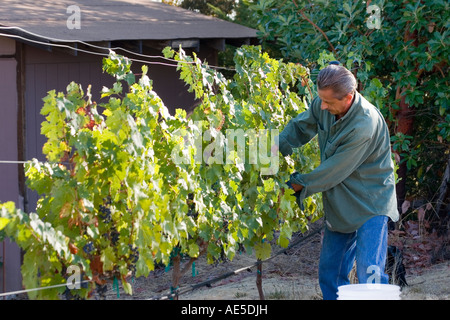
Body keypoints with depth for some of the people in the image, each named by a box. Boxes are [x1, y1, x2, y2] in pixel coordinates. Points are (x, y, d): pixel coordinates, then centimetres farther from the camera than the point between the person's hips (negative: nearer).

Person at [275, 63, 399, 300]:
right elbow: (300, 126, 14)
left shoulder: (365, 125, -30)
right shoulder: (323, 105, -6)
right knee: (329, 273, 10)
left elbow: (334, 171, -24)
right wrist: (276, 147, -4)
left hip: (370, 203, -8)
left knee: (368, 273, -16)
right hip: (339, 205, 8)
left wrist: (297, 184, -13)